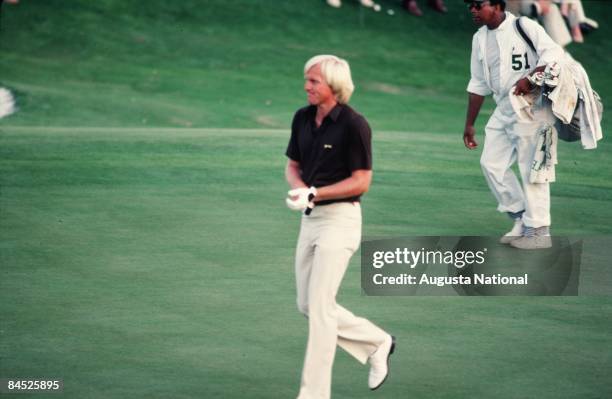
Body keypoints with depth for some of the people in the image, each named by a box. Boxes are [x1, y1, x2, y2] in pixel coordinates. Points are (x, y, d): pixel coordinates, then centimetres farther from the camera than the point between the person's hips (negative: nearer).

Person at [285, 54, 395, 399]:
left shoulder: (354, 125, -15)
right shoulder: (303, 119, 7)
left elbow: (361, 181, -15)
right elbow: (293, 165, 15)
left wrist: (314, 194, -21)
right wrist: (299, 188, -8)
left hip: (340, 218, -8)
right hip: (310, 217, 8)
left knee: (319, 306, -8)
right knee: (308, 305, 11)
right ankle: (378, 343, 28)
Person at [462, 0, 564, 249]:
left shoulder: (524, 26, -9)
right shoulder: (480, 39, 13)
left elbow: (554, 53, -19)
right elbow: (479, 85, 19)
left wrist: (530, 78, -33)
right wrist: (469, 124, 19)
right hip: (503, 110, 8)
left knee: (531, 168, -8)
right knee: (491, 163, 6)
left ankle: (538, 231, -1)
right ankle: (521, 220, 18)